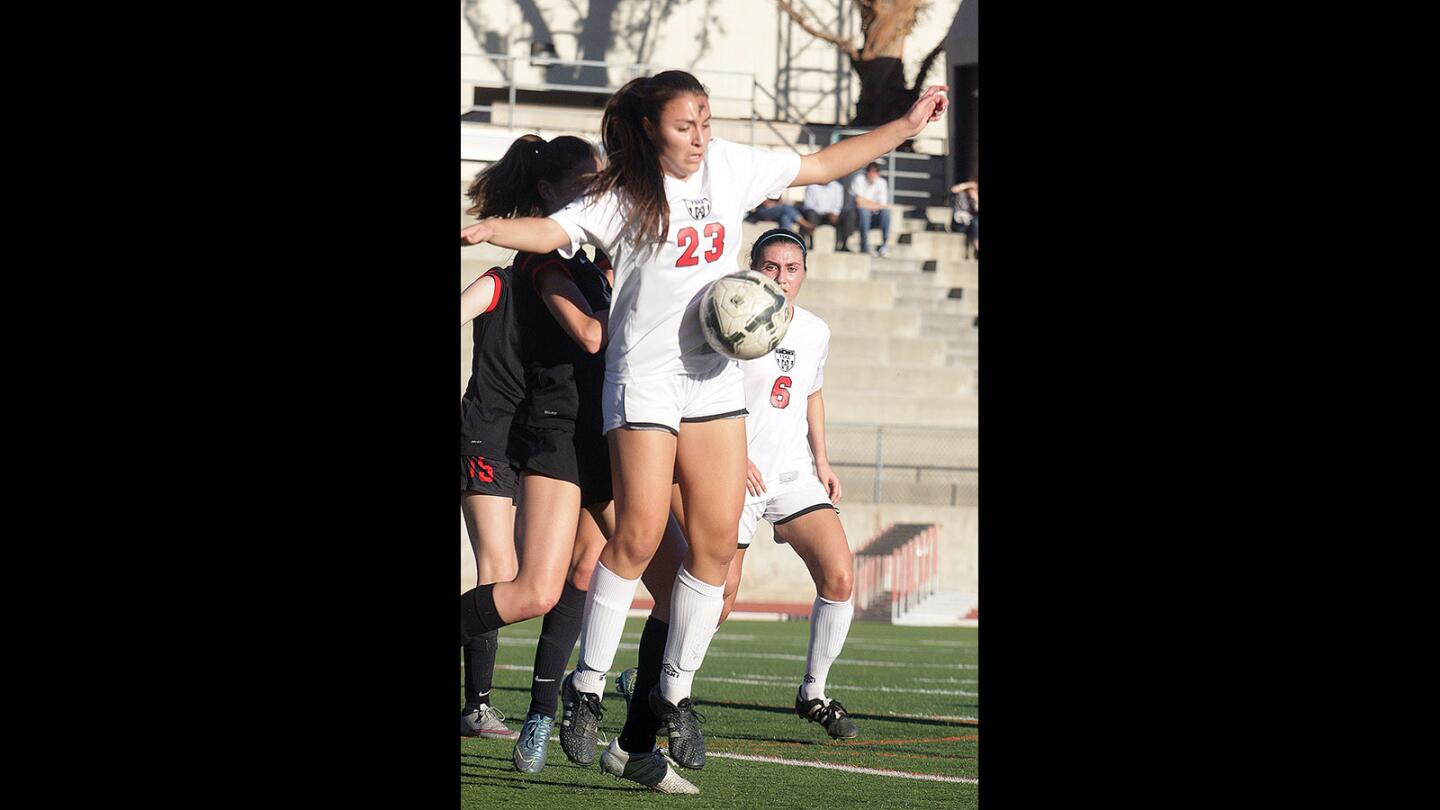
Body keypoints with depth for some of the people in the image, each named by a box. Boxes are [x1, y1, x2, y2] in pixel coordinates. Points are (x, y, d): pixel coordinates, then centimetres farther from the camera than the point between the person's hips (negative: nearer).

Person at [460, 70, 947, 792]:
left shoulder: (729, 167, 8)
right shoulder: (621, 197, -6)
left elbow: (822, 165, 18)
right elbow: (550, 231, -18)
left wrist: (907, 125, 20)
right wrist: (487, 229, -38)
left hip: (714, 376, 5)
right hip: (643, 377, -5)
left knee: (717, 543, 0)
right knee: (639, 536, -14)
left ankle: (674, 693, 13)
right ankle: (586, 685, 0)